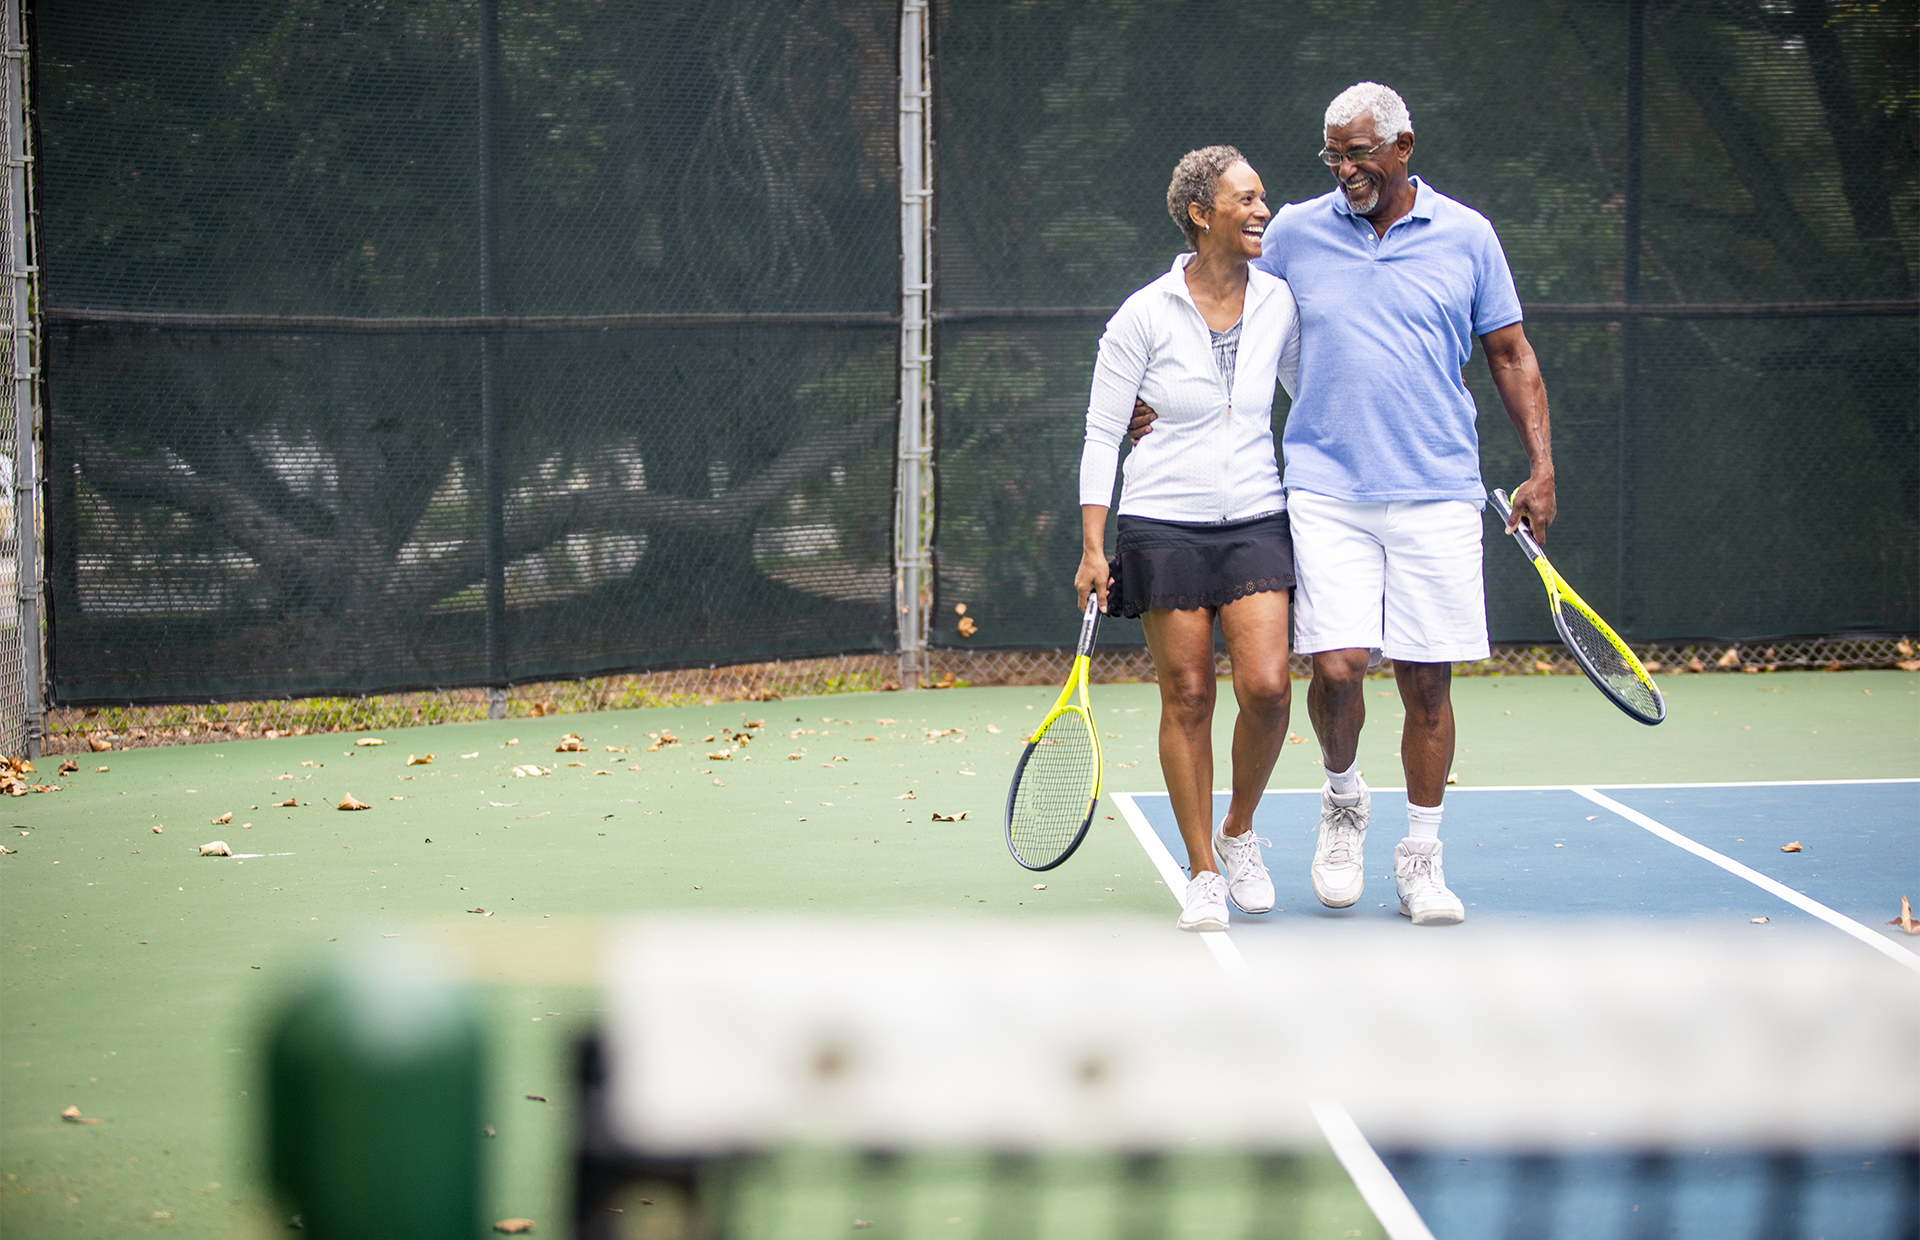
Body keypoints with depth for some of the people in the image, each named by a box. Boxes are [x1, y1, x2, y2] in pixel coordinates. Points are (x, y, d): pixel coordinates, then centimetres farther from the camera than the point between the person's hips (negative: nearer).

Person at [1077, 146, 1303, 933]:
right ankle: (1203, 874, 11)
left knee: (1266, 688, -12)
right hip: (1165, 526, -2)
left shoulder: (1278, 304, 4)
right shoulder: (1144, 316, -6)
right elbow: (1102, 433, -2)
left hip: (1255, 522, 3)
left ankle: (1239, 832, 14)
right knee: (1187, 697, -1)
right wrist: (1092, 548, -7)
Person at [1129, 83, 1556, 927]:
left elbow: (1510, 355, 10)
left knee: (1427, 678, 1)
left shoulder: (1465, 236, 5)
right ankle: (1342, 800, 16)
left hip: (1436, 495, 0)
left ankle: (1420, 857, 15)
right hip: (1328, 494, 0)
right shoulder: (1294, 233, 5)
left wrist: (1541, 466, 3)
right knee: (1336, 665, -13)